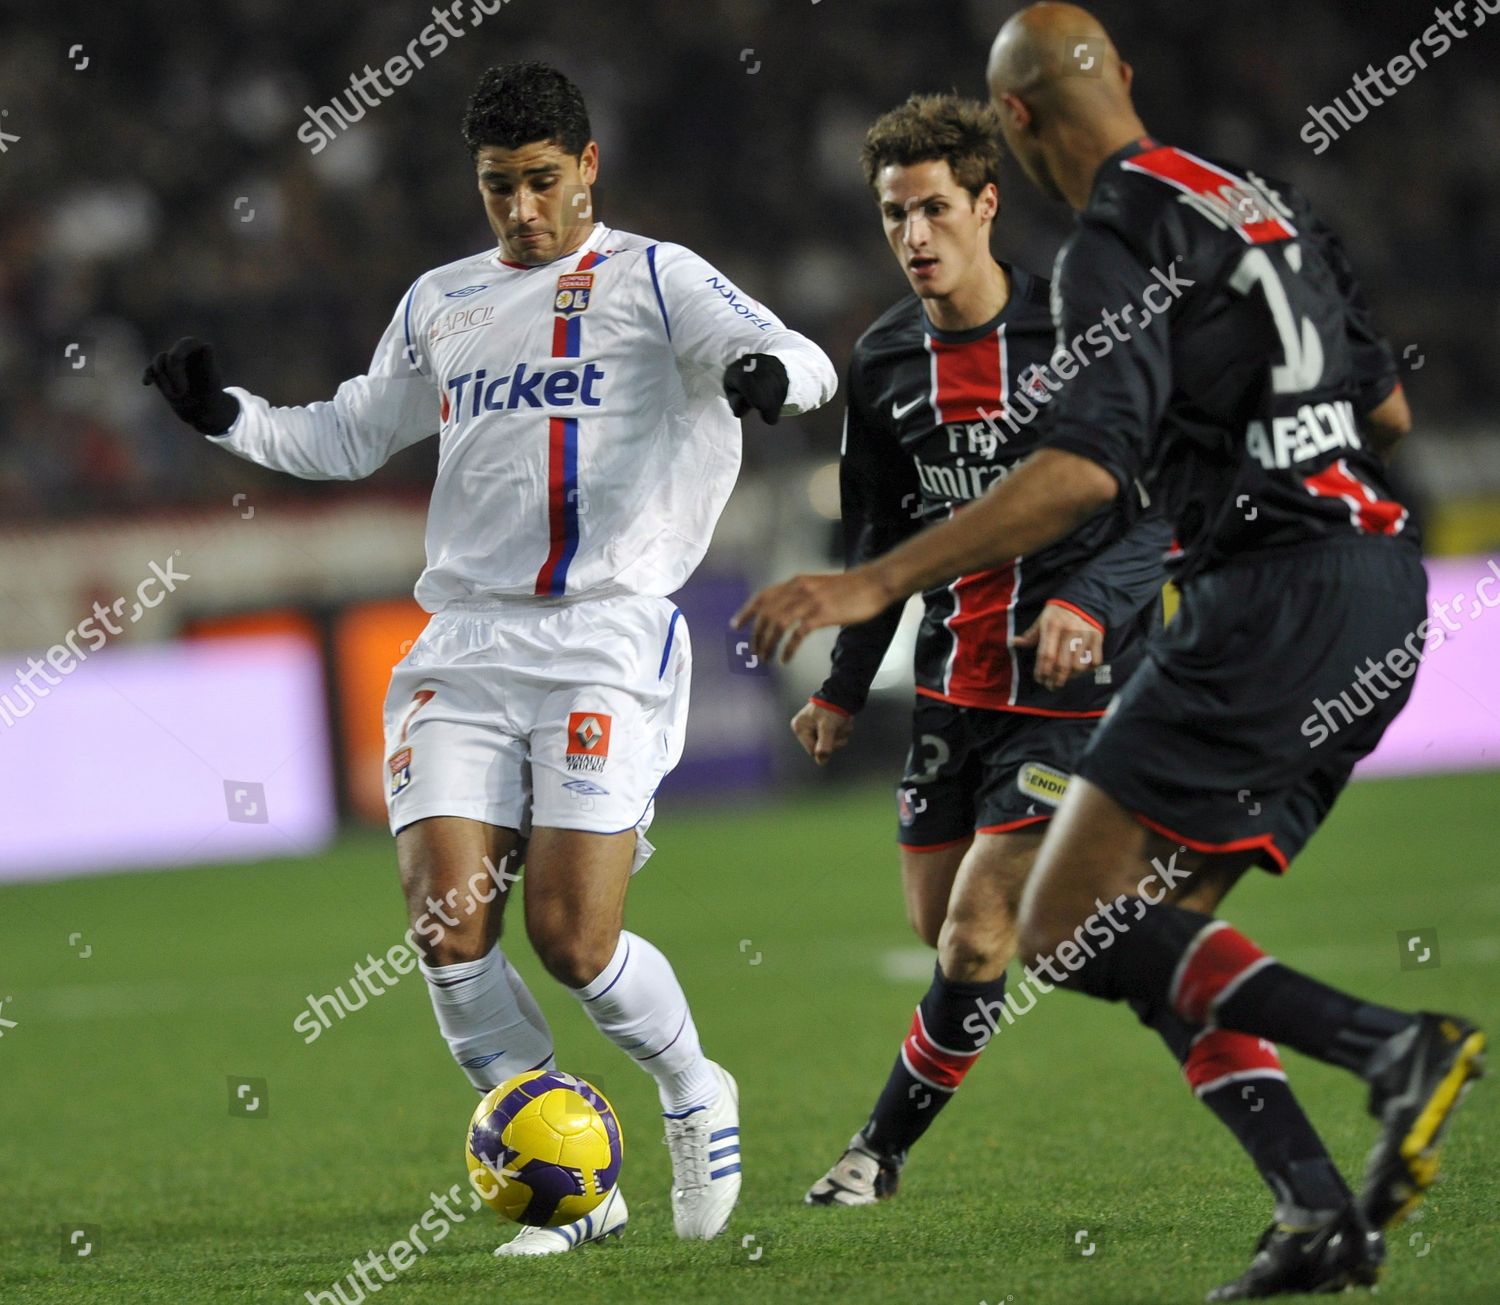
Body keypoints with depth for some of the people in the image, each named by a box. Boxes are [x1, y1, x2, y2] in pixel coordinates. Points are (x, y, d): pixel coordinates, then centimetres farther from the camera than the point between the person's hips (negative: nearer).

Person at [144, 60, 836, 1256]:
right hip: (465, 647, 4)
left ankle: (696, 1096, 18)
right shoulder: (441, 304, 18)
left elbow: (802, 363, -7)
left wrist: (770, 374, -31)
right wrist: (227, 416, 10)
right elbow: (350, 439, 27)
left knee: (573, 938, -13)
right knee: (447, 925, -10)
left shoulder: (653, 279, 4)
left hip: (606, 639, -4)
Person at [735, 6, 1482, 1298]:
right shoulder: (1264, 198, 17)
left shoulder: (1121, 240, -9)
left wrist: (876, 584, -22)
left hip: (1276, 598, -9)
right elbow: (1389, 411, 24)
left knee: (1071, 926, -10)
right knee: (1162, 926, 13)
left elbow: (1085, 469, -22)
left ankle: (1394, 1047, -21)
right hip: (1383, 585, 9)